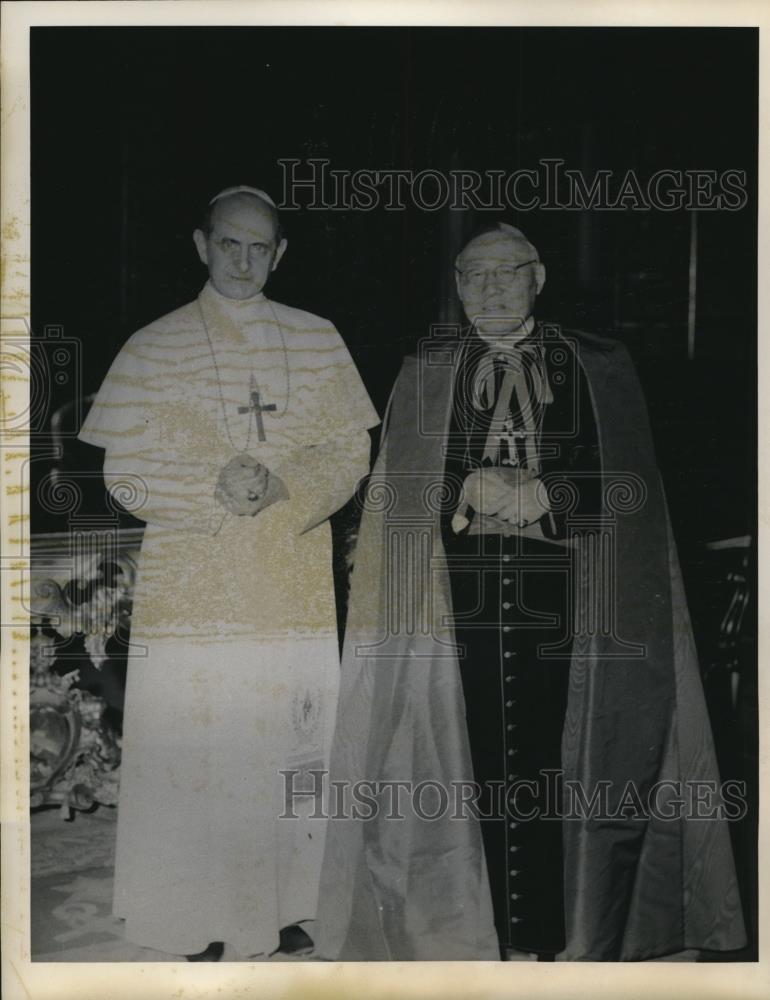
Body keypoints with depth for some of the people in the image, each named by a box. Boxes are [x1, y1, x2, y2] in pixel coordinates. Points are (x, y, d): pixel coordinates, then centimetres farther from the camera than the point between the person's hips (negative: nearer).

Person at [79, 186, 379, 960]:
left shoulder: (317, 341, 9)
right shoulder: (154, 348, 3)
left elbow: (352, 452, 6)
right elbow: (123, 471, 0)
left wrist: (282, 486, -13)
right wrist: (211, 488, -16)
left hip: (293, 585, 2)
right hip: (189, 587, -2)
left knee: (291, 752, 6)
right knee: (190, 756, -1)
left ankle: (285, 912, 21)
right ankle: (202, 928, 13)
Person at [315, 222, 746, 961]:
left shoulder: (598, 368, 9)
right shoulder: (424, 373, 12)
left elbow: (629, 484, 3)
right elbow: (396, 484, 6)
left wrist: (542, 494, -11)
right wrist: (468, 489, -11)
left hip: (562, 605, 0)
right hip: (460, 605, 1)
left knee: (559, 759, -4)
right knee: (473, 760, -3)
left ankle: (563, 937, 7)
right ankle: (484, 933, 8)